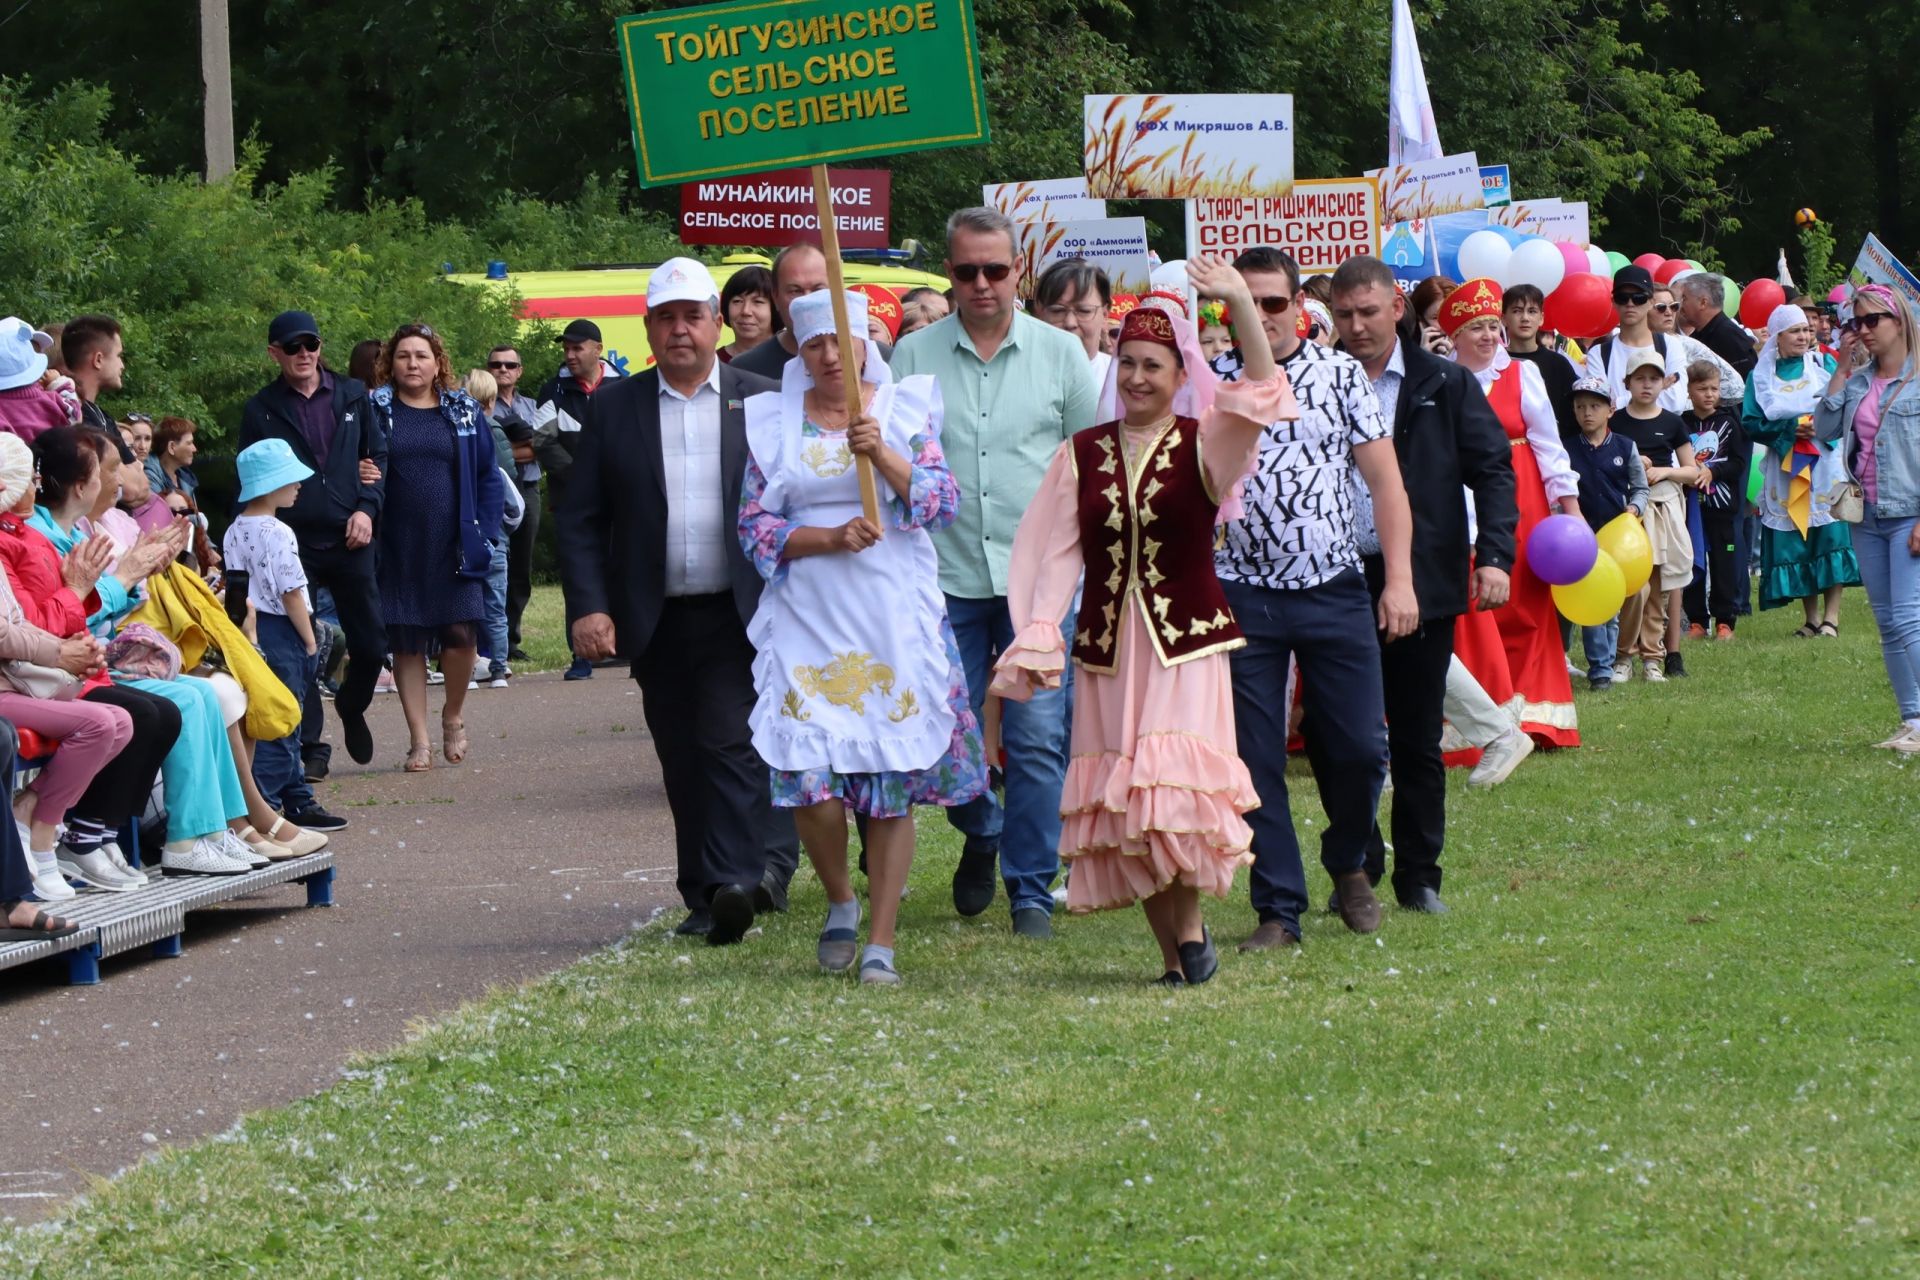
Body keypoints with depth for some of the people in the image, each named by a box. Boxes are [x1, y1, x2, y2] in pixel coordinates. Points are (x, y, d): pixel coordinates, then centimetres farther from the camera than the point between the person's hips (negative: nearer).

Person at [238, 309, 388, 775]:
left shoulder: (352, 396, 10)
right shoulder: (262, 410, 2)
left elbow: (378, 455, 14)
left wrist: (367, 508, -1)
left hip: (350, 539, 2)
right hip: (293, 545, -2)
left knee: (370, 645, 4)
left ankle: (351, 708, 34)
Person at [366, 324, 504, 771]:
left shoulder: (463, 412, 8)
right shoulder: (375, 411, 5)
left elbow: (489, 477, 10)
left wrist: (484, 533, 0)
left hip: (452, 547, 0)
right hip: (397, 548, 0)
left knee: (461, 635, -8)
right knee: (406, 642, 1)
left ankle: (453, 715, 18)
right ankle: (419, 739, 9)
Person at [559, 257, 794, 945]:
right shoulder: (615, 409, 7)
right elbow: (580, 519, 5)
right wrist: (589, 606, -7)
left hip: (743, 617, -3)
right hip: (658, 622, 3)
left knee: (732, 746, -14)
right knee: (683, 763, 7)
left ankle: (735, 881, -22)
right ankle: (706, 896, 14)